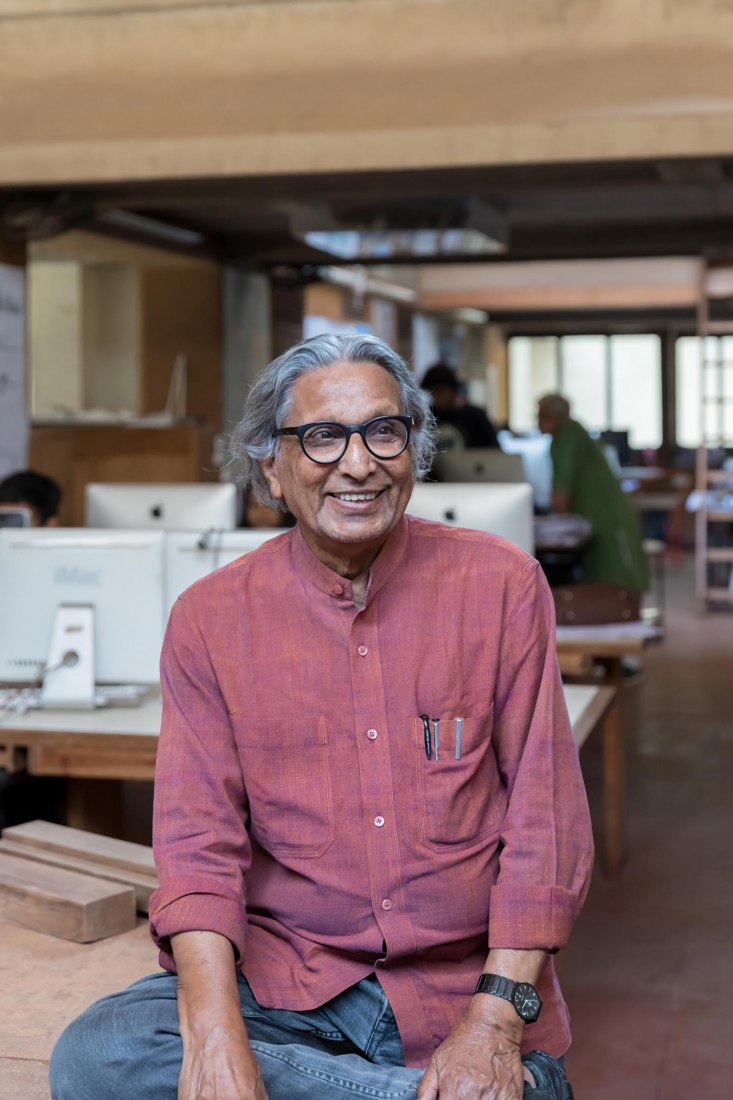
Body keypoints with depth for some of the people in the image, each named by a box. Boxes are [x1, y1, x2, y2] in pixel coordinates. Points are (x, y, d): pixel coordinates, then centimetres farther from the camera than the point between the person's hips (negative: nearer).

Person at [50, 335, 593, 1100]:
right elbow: (198, 841, -4)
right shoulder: (210, 618, 2)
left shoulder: (501, 585, 0)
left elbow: (545, 818, -2)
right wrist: (215, 1034, -21)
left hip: (467, 983, -2)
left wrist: (497, 1018, -14)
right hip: (282, 982, 3)